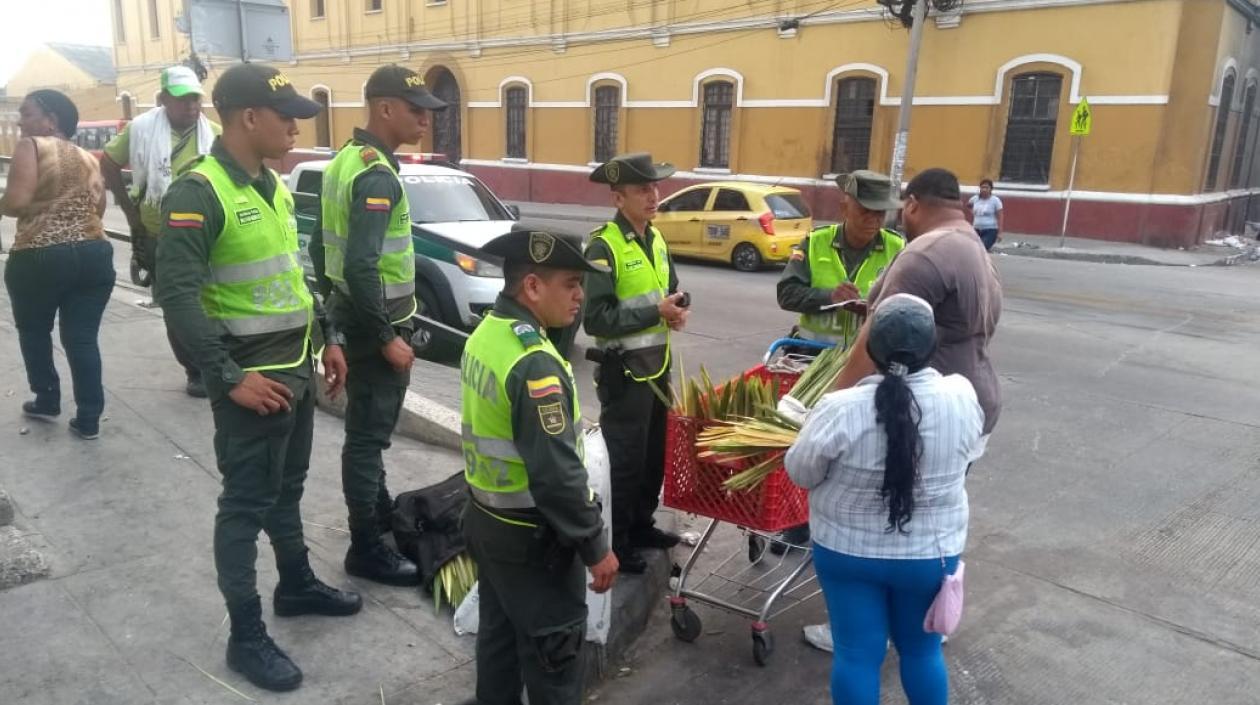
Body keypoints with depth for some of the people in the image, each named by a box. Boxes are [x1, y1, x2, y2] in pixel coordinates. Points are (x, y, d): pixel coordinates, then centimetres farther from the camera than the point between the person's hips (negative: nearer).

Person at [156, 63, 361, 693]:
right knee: (246, 503, 3)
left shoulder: (275, 187, 10)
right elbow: (178, 296, -22)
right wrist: (229, 378, -23)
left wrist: (328, 338, 15)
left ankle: (297, 584, 39)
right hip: (252, 378, -8)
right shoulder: (197, 192, -17)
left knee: (286, 488, 22)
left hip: (298, 369, 8)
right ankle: (246, 636, 16)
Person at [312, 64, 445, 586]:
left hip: (353, 312, 10)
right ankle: (366, 549, 13)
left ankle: (378, 510, 41)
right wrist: (387, 338, -22)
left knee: (370, 427, 23)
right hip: (374, 322, -10)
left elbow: (322, 245, 16)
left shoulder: (347, 159, 10)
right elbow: (361, 266, -29)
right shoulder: (377, 176, -22)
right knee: (368, 433, 0)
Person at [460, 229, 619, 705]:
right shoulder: (535, 363, -29)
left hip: (487, 518, 9)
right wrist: (595, 546, -17)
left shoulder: (485, 333, 1)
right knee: (552, 647, 9)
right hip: (531, 535, -9)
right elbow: (557, 473, -28)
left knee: (499, 632, 24)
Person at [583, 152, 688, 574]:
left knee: (655, 452, 19)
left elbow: (670, 287, 22)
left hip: (658, 364, 8)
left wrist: (678, 309, -1)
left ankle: (641, 525, 36)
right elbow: (595, 318, -23)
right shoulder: (603, 247, -17)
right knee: (624, 459, 2)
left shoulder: (656, 239, 9)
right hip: (624, 369, -8)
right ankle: (614, 542, 18)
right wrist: (655, 312, -22)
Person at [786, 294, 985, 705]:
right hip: (930, 553, 2)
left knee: (856, 652, 13)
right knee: (921, 648, 21)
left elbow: (800, 472, -9)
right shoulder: (962, 398, -15)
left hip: (846, 549, -2)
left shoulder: (841, 410, -22)